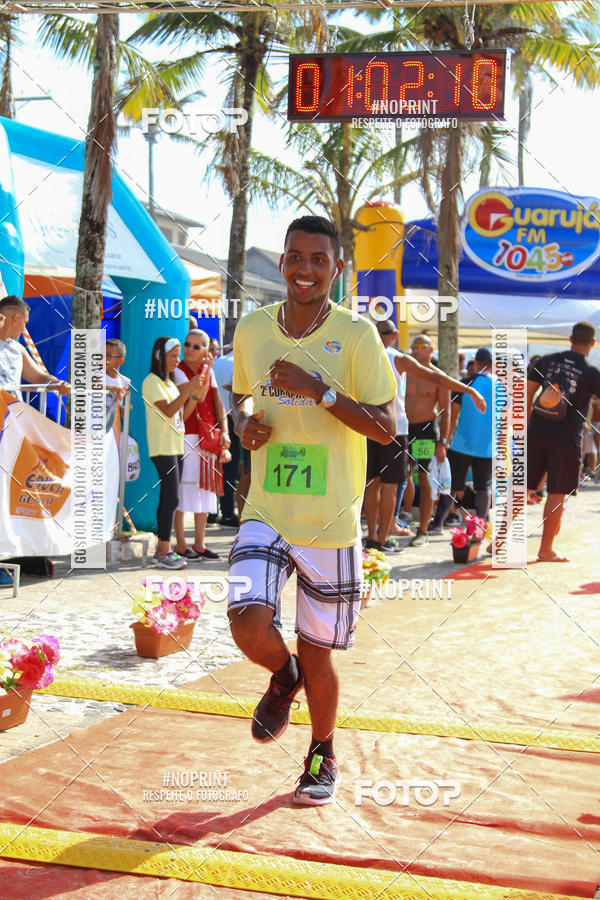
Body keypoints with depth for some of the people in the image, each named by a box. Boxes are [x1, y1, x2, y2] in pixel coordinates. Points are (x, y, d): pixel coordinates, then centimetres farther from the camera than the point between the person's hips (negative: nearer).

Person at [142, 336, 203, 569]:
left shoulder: (170, 383, 20)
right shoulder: (152, 382, -7)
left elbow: (181, 415, 19)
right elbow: (168, 410, -18)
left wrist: (194, 392, 8)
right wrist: (189, 389, -21)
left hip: (175, 447, 9)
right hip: (162, 447, -9)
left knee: (168, 499, 8)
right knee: (171, 499, -13)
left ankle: (162, 549, 12)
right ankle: (164, 553, -11)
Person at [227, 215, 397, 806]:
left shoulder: (356, 334, -7)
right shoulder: (252, 329, 4)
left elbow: (385, 427, -11)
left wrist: (318, 389, -21)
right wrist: (244, 421, -2)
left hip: (331, 522, -2)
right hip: (266, 513, 2)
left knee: (317, 652, 7)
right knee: (249, 624, -19)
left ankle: (323, 758, 34)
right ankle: (284, 676, 19)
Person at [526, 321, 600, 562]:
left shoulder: (547, 361, 7)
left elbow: (526, 395, 7)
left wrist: (525, 427, 15)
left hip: (537, 433, 4)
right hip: (567, 438, -4)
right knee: (557, 494, 4)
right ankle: (546, 550, 8)